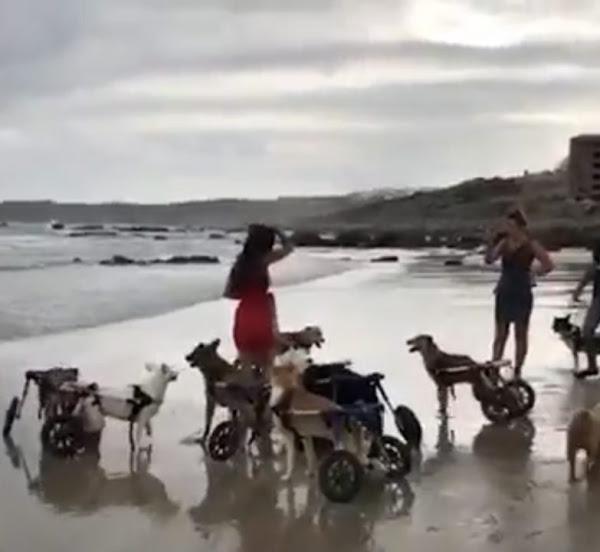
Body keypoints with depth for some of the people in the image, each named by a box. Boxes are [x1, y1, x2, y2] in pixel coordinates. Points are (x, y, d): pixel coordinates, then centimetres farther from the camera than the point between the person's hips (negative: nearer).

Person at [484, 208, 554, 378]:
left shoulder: (531, 245, -8)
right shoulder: (504, 243, 4)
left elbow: (549, 265, -14)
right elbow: (489, 259, -7)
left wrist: (532, 272, -7)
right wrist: (496, 239, -11)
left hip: (522, 293, -4)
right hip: (504, 292, 4)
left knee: (521, 334, 6)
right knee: (500, 333, 6)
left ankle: (517, 371, 12)